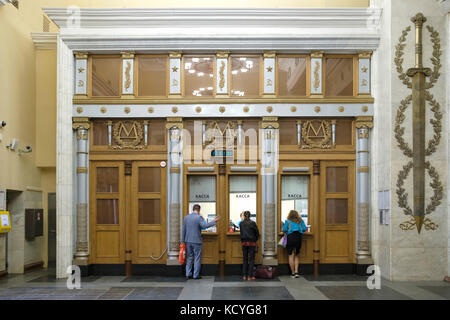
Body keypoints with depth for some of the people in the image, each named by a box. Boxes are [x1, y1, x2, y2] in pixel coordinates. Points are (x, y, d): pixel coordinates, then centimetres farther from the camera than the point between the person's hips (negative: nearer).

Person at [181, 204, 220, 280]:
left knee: (190, 257, 15)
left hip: (188, 241, 5)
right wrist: (214, 221, -17)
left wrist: (183, 241, 14)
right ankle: (196, 275, 6)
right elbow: (204, 225, -24)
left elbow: (183, 230, 9)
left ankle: (188, 274, 13)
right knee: (197, 258, 4)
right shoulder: (199, 217, -10)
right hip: (196, 241, -5)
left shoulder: (186, 217, 7)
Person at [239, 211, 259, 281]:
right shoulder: (253, 223, -5)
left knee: (245, 259, 11)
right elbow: (257, 233, 1)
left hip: (244, 242, 3)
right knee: (251, 259, 3)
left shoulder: (241, 223, 2)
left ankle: (244, 275, 11)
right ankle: (250, 276, 2)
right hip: (252, 243, -2)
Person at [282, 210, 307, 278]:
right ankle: (296, 272, 0)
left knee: (291, 256, 1)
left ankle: (293, 273, 0)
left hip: (291, 237, -2)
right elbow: (304, 229, 7)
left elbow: (284, 230, -2)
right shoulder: (300, 221, 13)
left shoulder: (288, 221, 7)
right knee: (296, 256, 12)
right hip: (298, 237, 3)